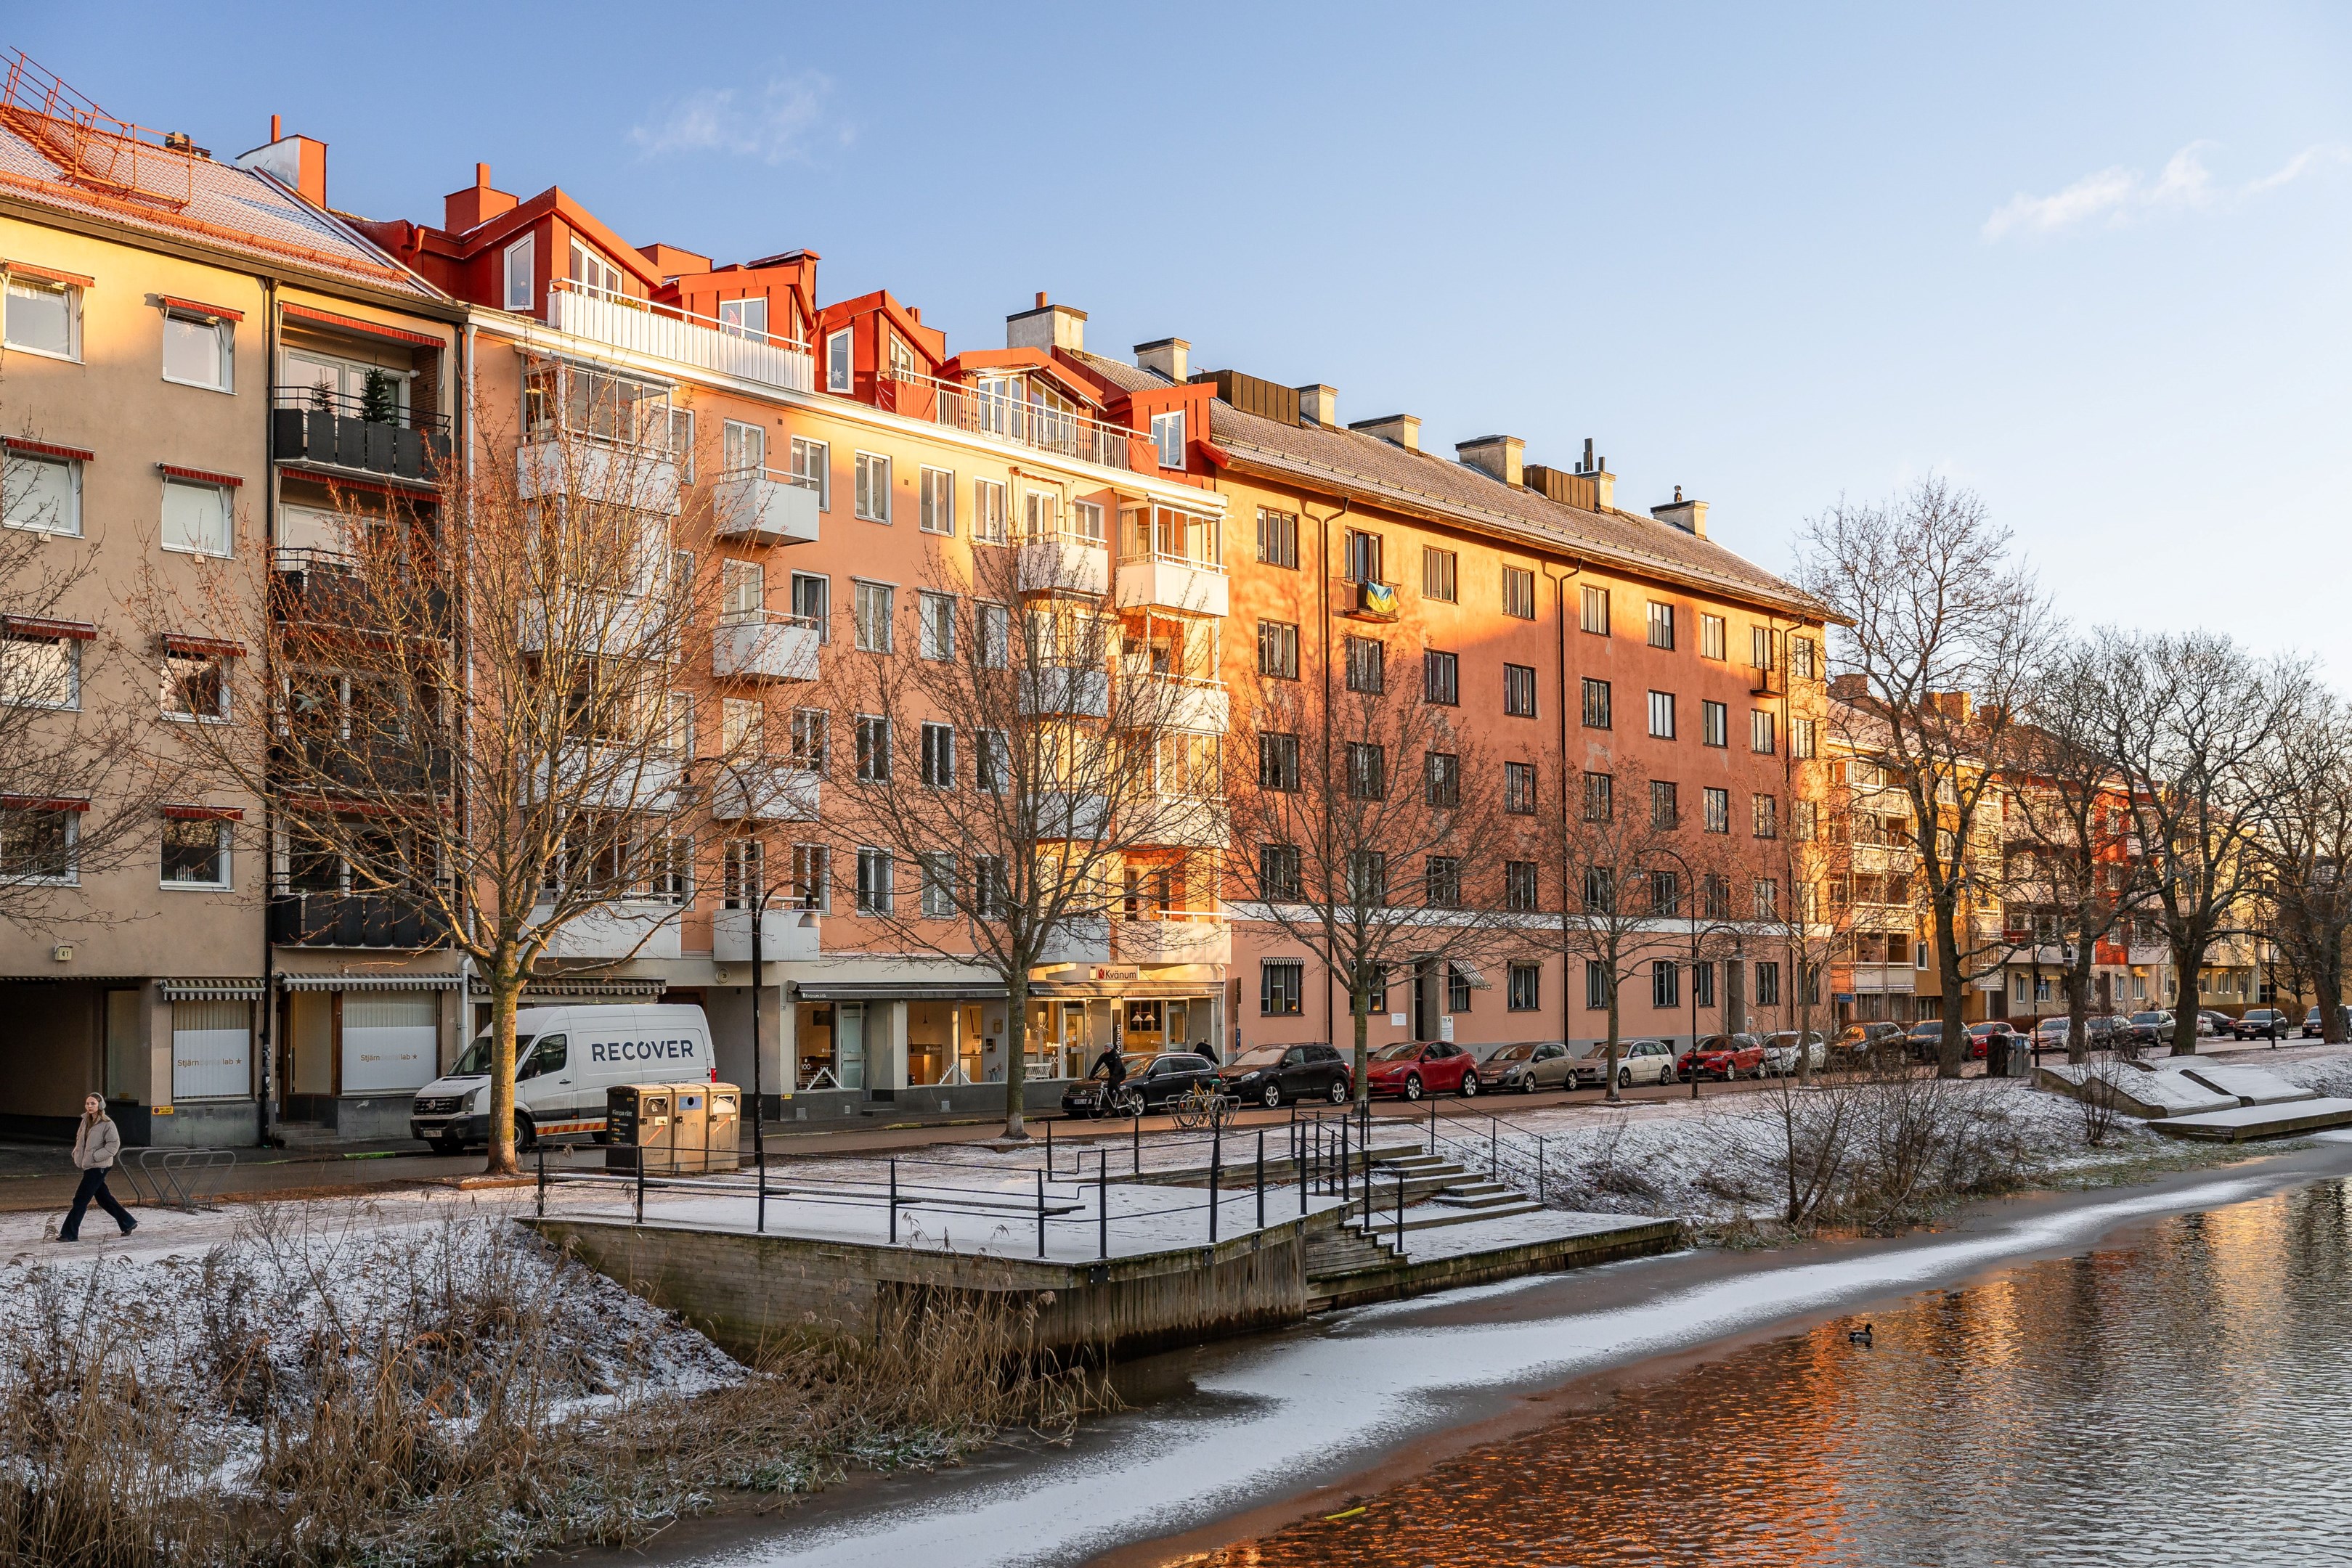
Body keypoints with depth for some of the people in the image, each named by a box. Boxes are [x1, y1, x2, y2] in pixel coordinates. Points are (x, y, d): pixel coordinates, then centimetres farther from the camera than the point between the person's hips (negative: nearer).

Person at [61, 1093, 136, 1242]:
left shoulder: (107, 1124, -14)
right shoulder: (86, 1121, 8)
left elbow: (114, 1145, -17)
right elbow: (80, 1139, 22)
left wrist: (95, 1156, -20)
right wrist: (78, 1154, 7)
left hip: (99, 1167, -8)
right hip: (88, 1166, 8)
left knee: (81, 1199, -7)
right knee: (103, 1198, 15)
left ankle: (69, 1233, -1)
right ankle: (128, 1223, 25)